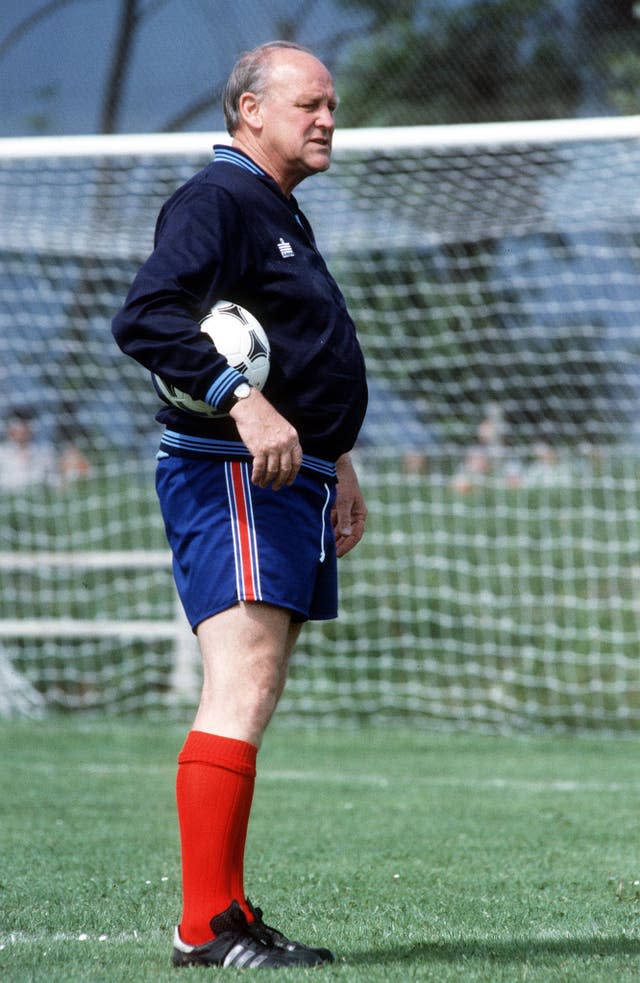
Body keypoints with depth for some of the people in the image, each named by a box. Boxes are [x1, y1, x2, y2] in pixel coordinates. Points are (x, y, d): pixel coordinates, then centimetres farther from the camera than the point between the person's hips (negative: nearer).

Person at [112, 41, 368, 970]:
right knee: (240, 697, -16)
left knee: (250, 707, 10)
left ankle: (227, 918, 12)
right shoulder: (216, 200, -10)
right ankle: (208, 927, -17)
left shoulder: (281, 215, 23)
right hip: (231, 477, -10)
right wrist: (244, 403, -32)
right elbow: (144, 319, -24)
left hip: (289, 480, 10)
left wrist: (334, 459, 29)